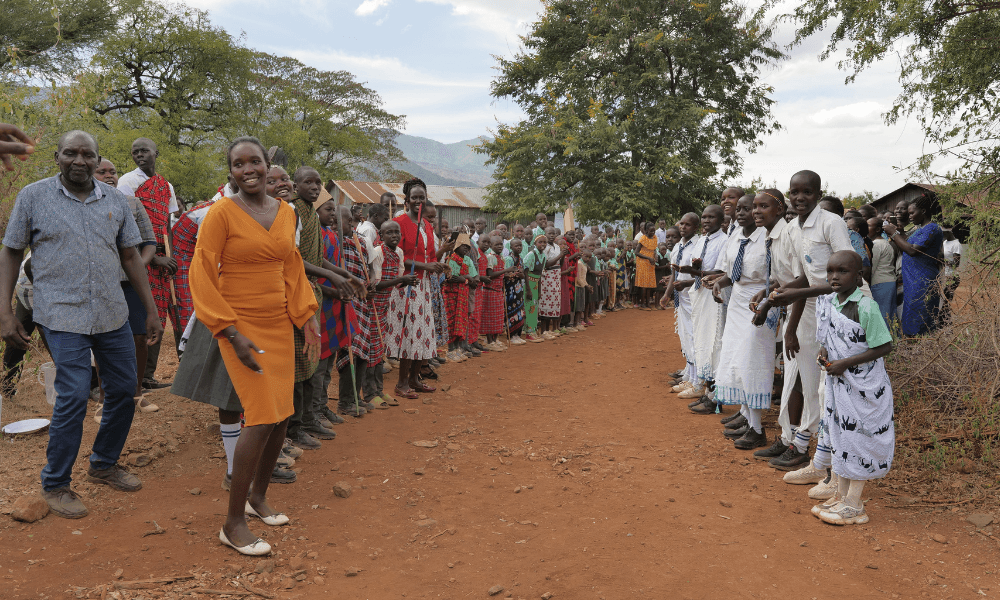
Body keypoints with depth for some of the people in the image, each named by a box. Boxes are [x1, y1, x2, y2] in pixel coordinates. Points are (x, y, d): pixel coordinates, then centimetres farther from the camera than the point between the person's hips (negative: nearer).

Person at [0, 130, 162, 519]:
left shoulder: (115, 200, 8)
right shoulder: (33, 196, 0)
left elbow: (131, 256, 12)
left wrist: (151, 310, 10)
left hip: (113, 314, 4)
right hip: (63, 315, -4)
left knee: (124, 391, 8)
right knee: (73, 397, -9)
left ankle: (104, 465, 31)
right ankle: (55, 485, 11)